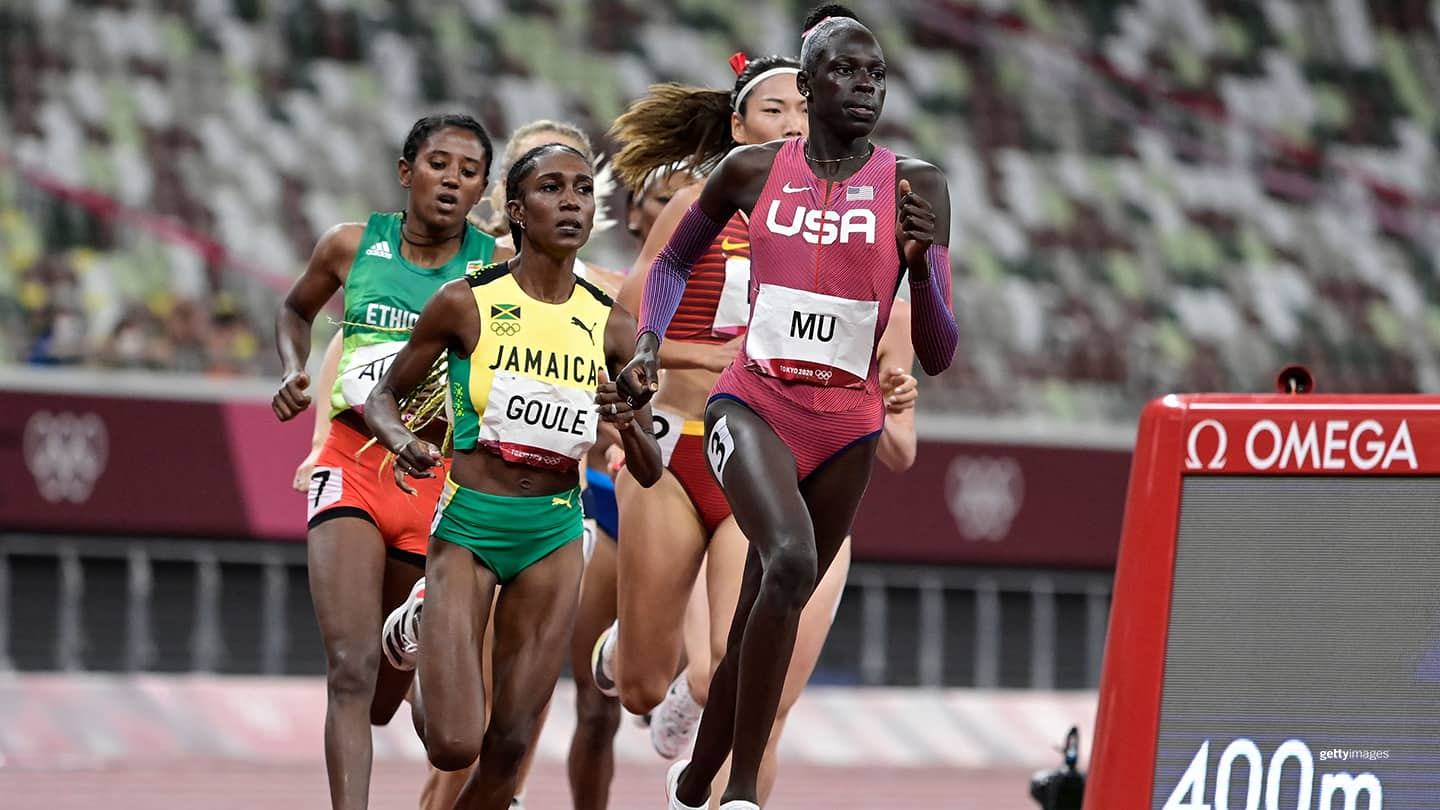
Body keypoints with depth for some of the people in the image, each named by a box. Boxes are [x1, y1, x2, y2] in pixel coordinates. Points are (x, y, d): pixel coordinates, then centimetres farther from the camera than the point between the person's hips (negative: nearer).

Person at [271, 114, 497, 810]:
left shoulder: (498, 268, -1)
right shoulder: (352, 248, 2)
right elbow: (295, 311, 22)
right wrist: (295, 372, 3)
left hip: (439, 477, 1)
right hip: (352, 465, -1)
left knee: (382, 695, 12)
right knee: (351, 667, -19)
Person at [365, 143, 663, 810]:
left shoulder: (611, 327, 2)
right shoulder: (466, 304, -6)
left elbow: (649, 473, 7)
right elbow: (384, 396, 5)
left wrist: (629, 427, -15)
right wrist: (402, 442, -17)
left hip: (554, 536, 3)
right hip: (468, 528, -3)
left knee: (509, 748, 2)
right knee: (454, 747, -12)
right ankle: (421, 682, 25)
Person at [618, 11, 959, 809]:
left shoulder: (915, 187, -3)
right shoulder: (753, 171, 0)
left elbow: (937, 355, -4)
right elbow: (674, 261, 19)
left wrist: (919, 265, -21)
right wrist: (648, 341, 1)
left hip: (847, 426, 2)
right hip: (752, 405, -2)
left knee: (758, 623, 10)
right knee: (790, 560, -29)